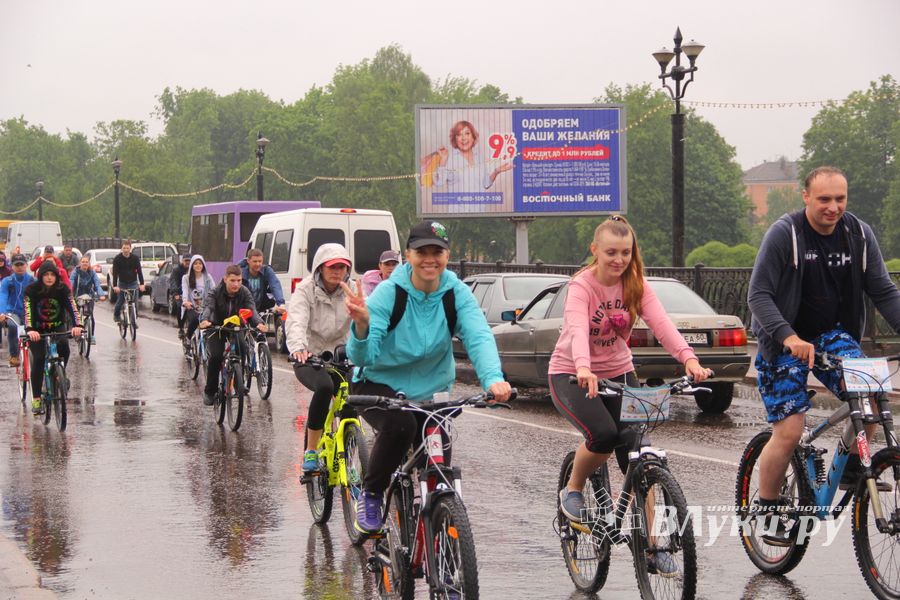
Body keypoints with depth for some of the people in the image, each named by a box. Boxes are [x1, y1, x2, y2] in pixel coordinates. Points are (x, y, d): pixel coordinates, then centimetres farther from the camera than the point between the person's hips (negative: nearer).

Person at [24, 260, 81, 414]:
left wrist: (77, 326, -43)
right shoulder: (32, 290, -18)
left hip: (57, 327, 1)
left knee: (64, 347, -28)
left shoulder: (63, 289, -14)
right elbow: (28, 310, -30)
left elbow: (72, 307, -25)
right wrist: (30, 330, -47)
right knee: (38, 359, -16)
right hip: (38, 329, -1)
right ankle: (36, 399, -9)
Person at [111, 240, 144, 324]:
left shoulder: (135, 258, -6)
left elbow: (139, 271, -8)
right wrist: (115, 285, -26)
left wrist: (141, 284, -20)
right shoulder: (117, 259, -10)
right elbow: (115, 272, -15)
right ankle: (116, 315, 27)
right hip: (122, 283, 0)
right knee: (120, 301, -2)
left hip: (133, 283, 0)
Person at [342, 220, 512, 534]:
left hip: (432, 391, 3)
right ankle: (370, 495, -9)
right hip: (381, 385, -3)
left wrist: (493, 378, -48)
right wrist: (362, 325, -50)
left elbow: (479, 337, -29)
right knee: (399, 425, -34)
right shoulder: (388, 293, -20)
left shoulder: (457, 294, -13)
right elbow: (362, 357, -27)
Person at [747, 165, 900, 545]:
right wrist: (788, 336, -34)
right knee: (789, 431, -10)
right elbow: (758, 294, -19)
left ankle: (851, 469, 1)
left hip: (833, 335, 4)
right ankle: (766, 511, 9)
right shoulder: (784, 234, -16)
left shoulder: (859, 234, -4)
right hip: (783, 342, -4)